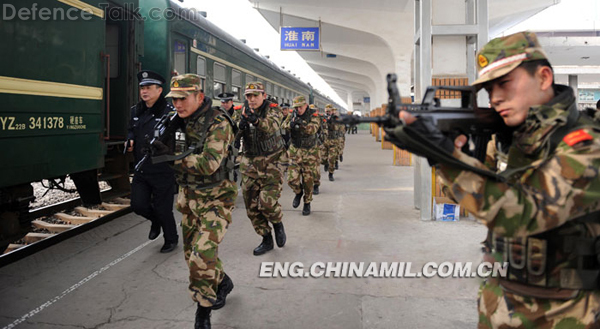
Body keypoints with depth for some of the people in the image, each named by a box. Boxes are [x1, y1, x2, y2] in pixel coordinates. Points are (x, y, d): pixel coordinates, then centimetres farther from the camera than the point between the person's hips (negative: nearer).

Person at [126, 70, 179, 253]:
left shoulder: (169, 112, -13)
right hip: (141, 170, 6)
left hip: (163, 171, -6)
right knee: (138, 205, 3)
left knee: (163, 209, 4)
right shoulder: (136, 111, 9)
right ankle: (155, 221, 37)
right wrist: (130, 141, 6)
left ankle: (171, 239, 30)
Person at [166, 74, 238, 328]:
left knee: (202, 255, -15)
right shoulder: (178, 121, 2)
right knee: (192, 253, 16)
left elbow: (208, 164, -29)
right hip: (189, 195, 7)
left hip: (215, 198, -7)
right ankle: (222, 283, 43)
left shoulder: (218, 123, -19)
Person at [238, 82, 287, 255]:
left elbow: (271, 126, -28)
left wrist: (255, 120, -47)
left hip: (272, 163, -4)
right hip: (250, 164, 5)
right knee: (251, 206, 6)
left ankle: (278, 224, 18)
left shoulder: (273, 110, -7)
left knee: (267, 202, -16)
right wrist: (240, 125, -25)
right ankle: (266, 240, 23)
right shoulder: (242, 112, 5)